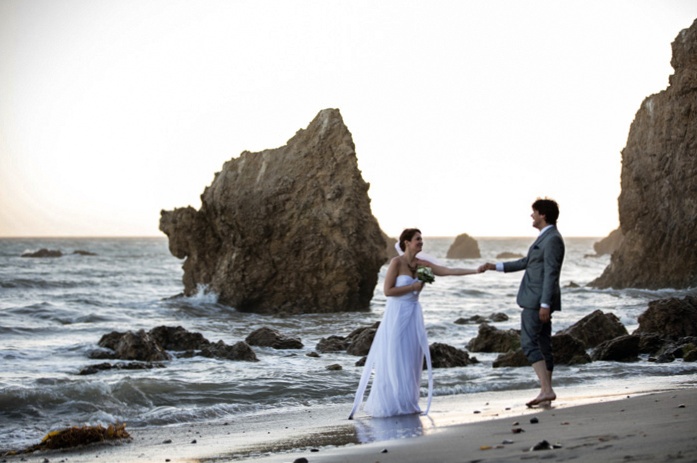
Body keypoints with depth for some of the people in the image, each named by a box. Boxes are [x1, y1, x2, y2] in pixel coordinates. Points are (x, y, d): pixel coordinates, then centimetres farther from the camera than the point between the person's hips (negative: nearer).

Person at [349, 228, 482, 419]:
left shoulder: (423, 264, 5)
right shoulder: (396, 262, -11)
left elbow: (450, 271, 0)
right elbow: (387, 291, -14)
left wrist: (477, 270, -6)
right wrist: (413, 287, -15)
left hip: (413, 315, 6)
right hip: (397, 315, -6)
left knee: (412, 361, 7)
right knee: (394, 362, -2)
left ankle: (406, 404, 16)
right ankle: (389, 405, 6)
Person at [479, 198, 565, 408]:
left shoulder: (552, 239, -14)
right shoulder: (545, 237, 17)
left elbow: (551, 274, -20)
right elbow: (526, 263, 24)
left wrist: (545, 304, -24)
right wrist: (495, 266, 21)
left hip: (538, 300, -10)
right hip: (537, 301, 10)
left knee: (529, 343, -13)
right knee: (542, 345, 10)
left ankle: (546, 390, -17)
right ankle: (546, 391, 12)